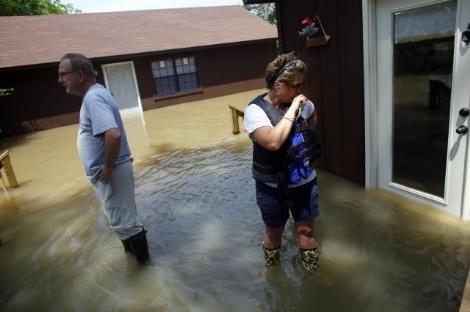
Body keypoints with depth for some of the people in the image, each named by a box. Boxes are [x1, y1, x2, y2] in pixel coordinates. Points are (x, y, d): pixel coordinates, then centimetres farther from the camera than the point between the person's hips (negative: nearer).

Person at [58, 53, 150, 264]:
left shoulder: (93, 98, -22)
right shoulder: (94, 93, 10)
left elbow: (113, 135, -36)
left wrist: (107, 168, -23)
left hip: (111, 173, -10)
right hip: (108, 171, 10)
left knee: (122, 221, 6)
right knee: (122, 218, 24)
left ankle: (142, 259, 24)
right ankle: (133, 251, 43)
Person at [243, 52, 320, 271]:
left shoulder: (303, 103, -4)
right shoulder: (255, 110, -20)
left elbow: (313, 117, 21)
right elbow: (273, 141, -36)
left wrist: (307, 139, 7)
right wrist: (292, 108, -29)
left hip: (305, 181, 3)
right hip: (272, 186, -3)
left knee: (306, 229, 16)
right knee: (274, 232, 17)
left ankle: (312, 272, 41)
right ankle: (272, 270, 46)